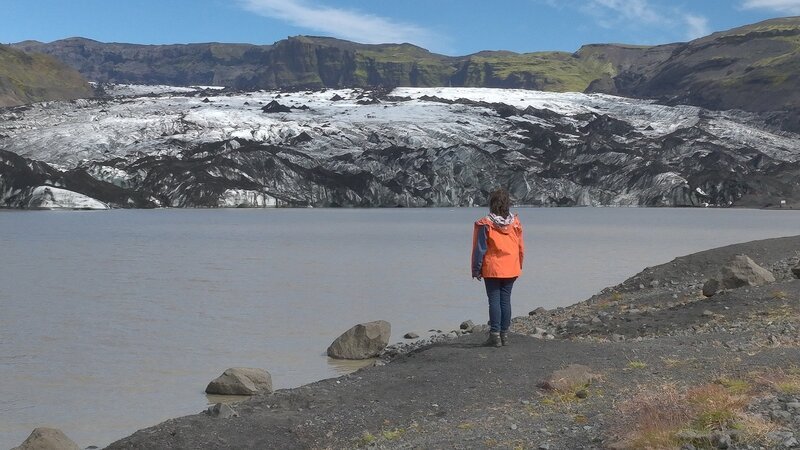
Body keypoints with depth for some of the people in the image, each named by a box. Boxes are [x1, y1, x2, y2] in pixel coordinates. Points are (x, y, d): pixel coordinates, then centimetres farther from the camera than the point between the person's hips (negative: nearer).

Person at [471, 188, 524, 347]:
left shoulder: (485, 224, -11)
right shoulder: (515, 222, 1)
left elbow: (480, 249, -9)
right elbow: (521, 247, 8)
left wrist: (476, 270, -1)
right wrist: (519, 266, 19)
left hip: (492, 269, -3)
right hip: (511, 269, 4)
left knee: (494, 301, 0)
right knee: (506, 300, 8)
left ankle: (495, 335, -1)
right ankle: (504, 334, 12)